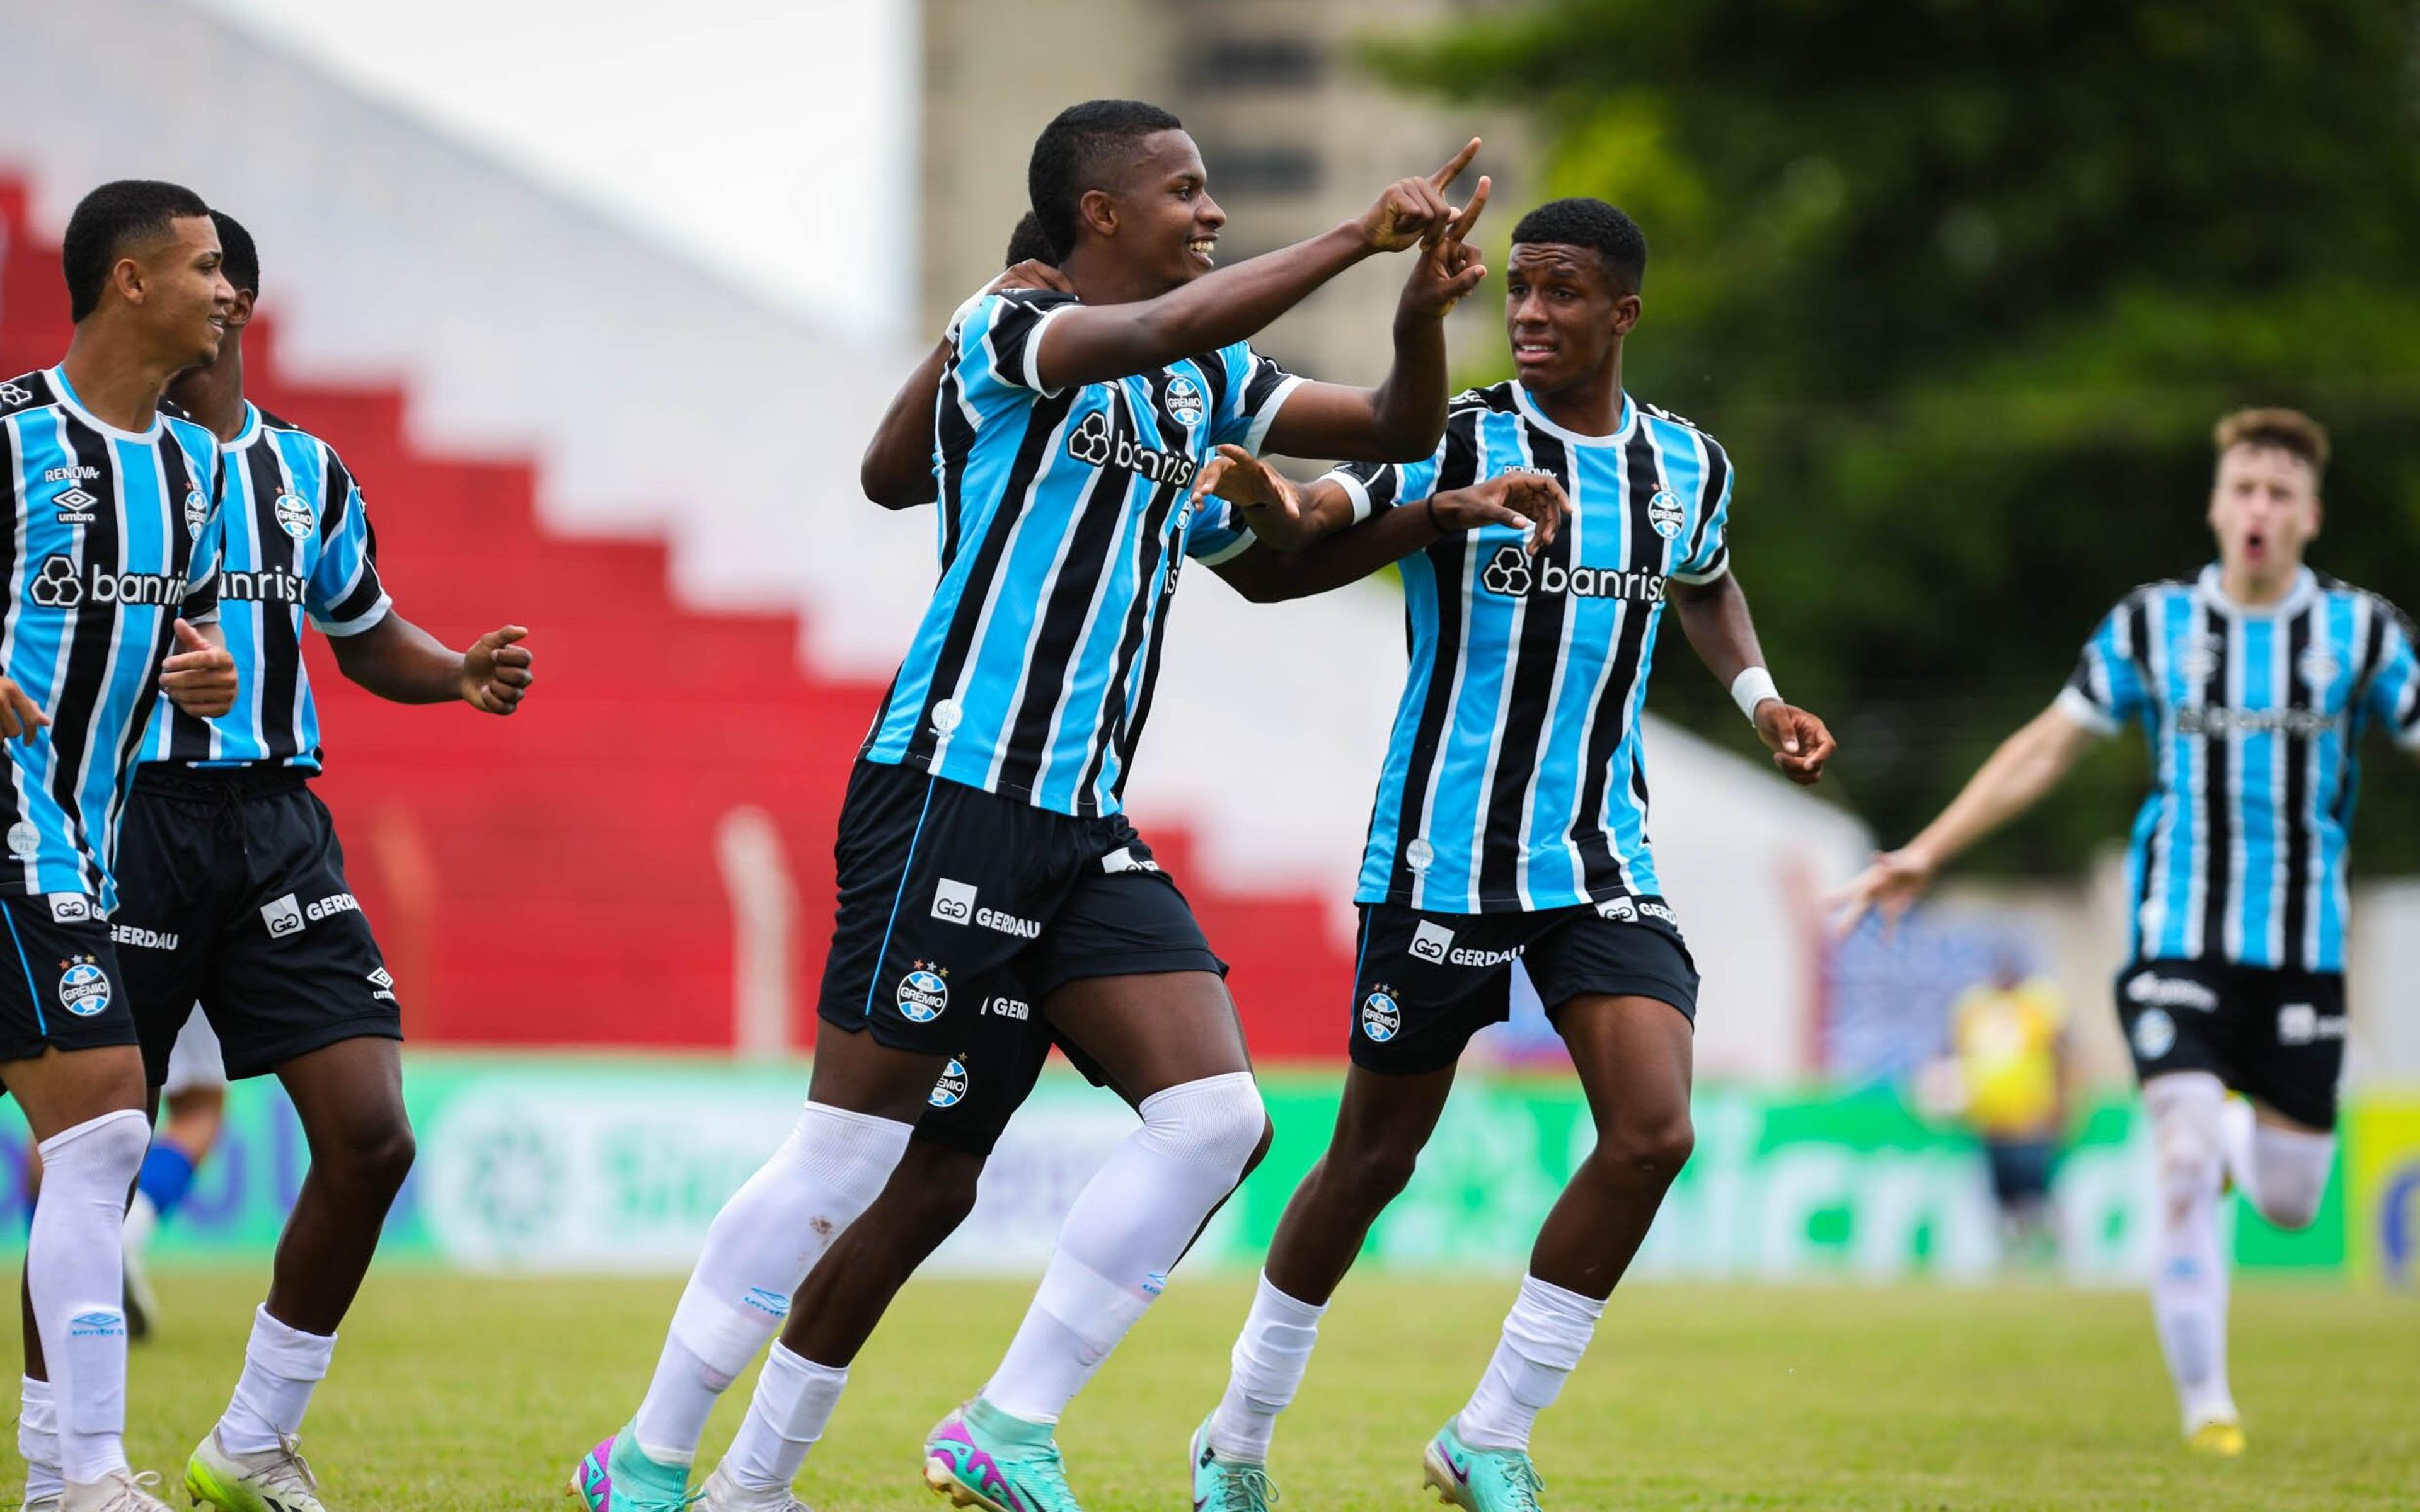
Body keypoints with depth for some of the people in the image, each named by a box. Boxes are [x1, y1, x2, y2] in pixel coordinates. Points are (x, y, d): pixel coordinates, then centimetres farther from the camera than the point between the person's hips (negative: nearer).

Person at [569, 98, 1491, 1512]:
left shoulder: (1208, 379, 16)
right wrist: (1359, 235, -27)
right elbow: (1157, 330, -27)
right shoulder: (1007, 332, -8)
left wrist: (1424, 313, -6)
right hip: (951, 797, -8)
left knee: (1218, 1113, -6)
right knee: (849, 1153, -6)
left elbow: (1398, 429, 14)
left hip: (1084, 822, 8)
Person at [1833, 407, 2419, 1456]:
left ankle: (2239, 1141, 42)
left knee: (2287, 1200, 4)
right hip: (2178, 936, -1)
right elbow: (2047, 749, 8)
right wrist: (1926, 854, 5)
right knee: (2185, 1169, -16)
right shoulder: (2153, 625, 2)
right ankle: (2204, 1404, -4)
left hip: (2305, 948, 1)